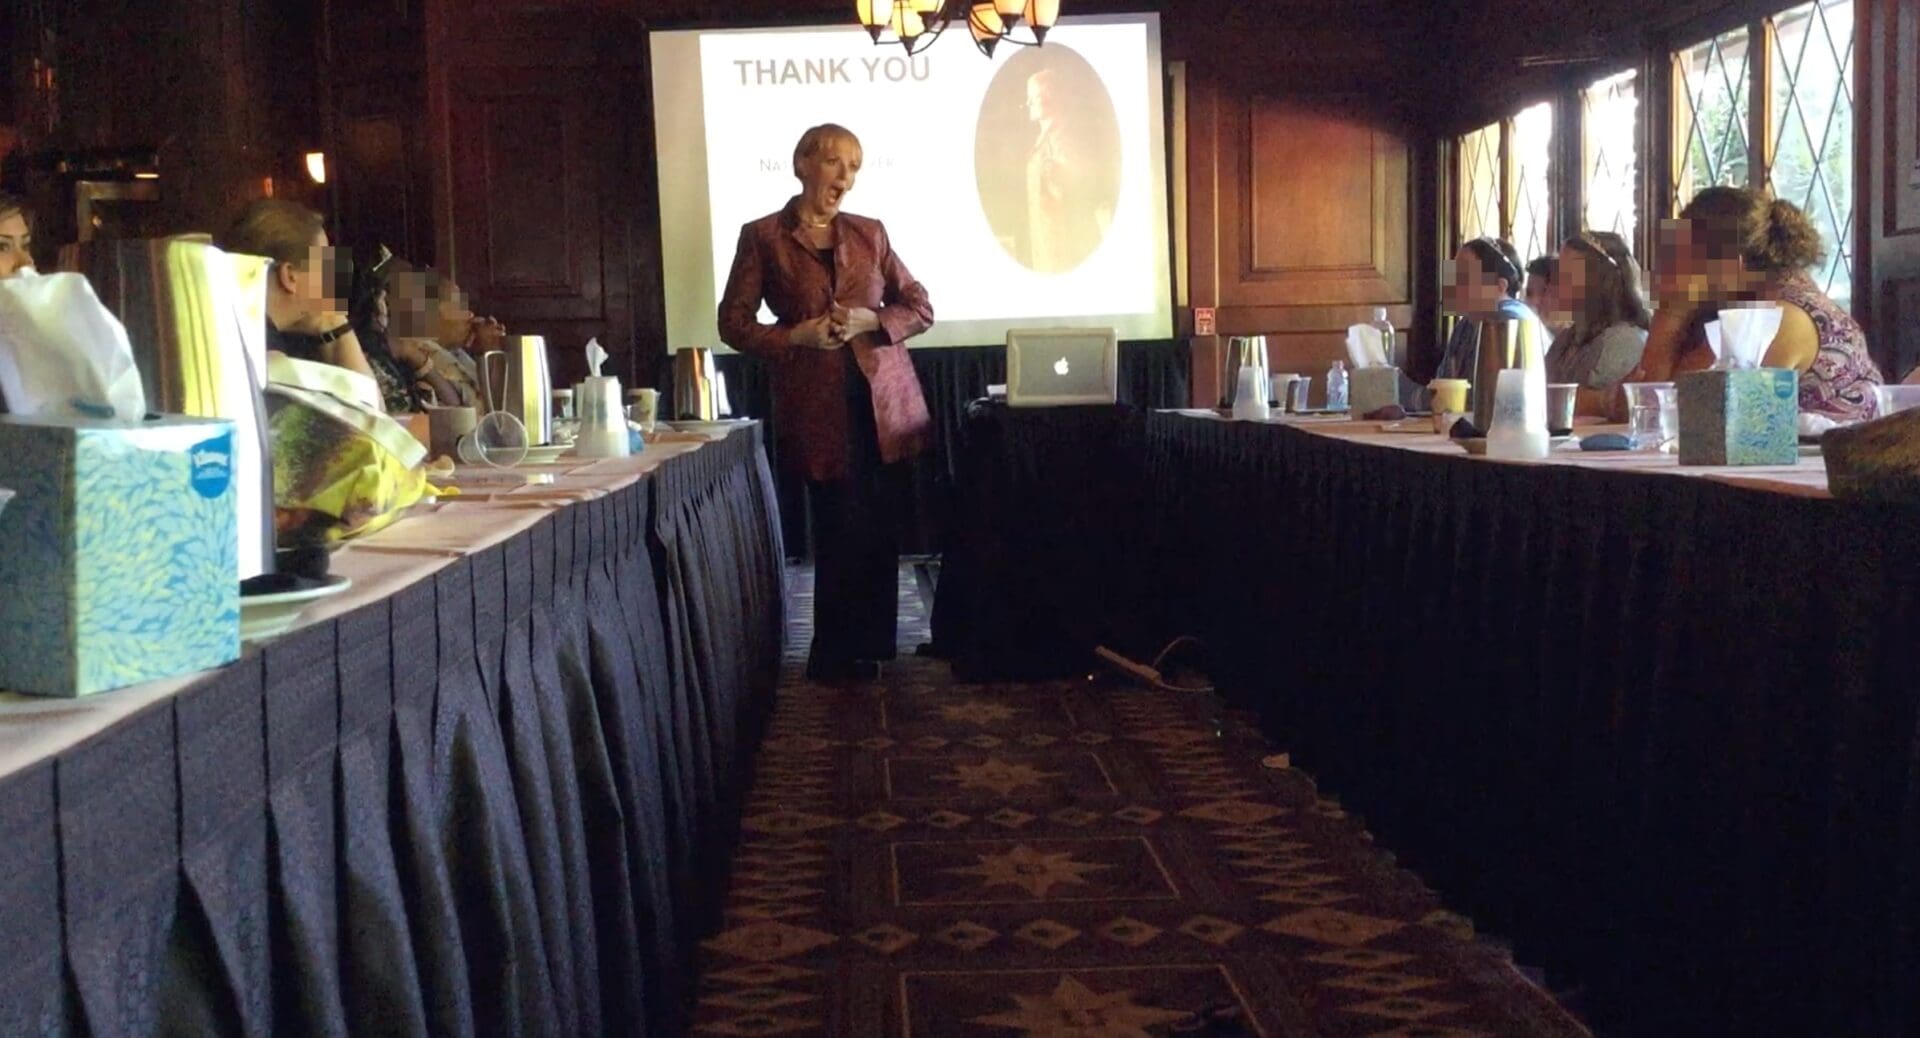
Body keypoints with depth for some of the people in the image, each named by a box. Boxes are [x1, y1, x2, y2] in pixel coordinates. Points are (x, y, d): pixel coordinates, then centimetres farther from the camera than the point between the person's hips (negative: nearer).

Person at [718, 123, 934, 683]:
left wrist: (871, 321, -8)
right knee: (841, 532, 0)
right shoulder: (762, 237, 2)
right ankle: (835, 654, 15)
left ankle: (866, 648, 17)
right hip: (818, 405, -3)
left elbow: (920, 307, 11)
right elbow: (734, 322, 2)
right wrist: (795, 335, -13)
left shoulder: (869, 233, 11)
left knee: (880, 530, 5)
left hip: (886, 399, 3)